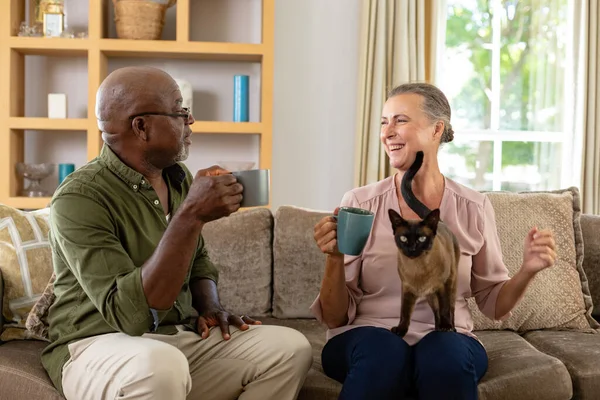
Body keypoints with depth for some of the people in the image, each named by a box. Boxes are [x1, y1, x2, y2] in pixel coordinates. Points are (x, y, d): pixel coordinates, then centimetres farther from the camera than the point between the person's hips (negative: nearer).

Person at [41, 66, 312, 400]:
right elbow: (131, 314, -28)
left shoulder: (179, 178, 4)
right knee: (160, 365, -39)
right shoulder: (79, 198, -18)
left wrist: (210, 307, 0)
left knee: (291, 348, -10)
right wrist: (191, 216, -32)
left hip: (182, 337, 7)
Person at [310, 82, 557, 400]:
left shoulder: (473, 207, 0)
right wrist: (334, 258, -20)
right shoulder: (359, 203, -4)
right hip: (369, 335, -1)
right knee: (384, 350, -35)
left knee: (446, 353, -32)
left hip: (448, 339, 2)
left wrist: (527, 270, -9)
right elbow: (335, 317, -3)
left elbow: (493, 304, 9)